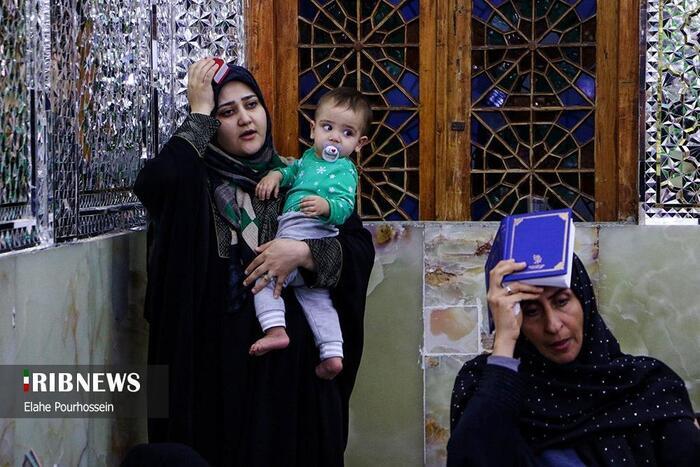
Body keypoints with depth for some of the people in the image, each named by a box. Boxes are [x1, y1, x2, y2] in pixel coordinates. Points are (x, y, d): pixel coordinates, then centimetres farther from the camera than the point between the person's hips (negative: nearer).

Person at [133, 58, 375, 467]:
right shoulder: (195, 183, 1)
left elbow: (361, 247, 2)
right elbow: (154, 182, -23)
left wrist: (305, 253, -16)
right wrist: (199, 112, -12)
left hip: (294, 360, 2)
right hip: (218, 358, -2)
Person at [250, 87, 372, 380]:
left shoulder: (344, 170, -6)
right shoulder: (310, 157, 20)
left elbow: (344, 206, -19)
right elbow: (293, 171, 35)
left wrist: (326, 206, -41)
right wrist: (276, 175, 13)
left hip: (305, 240, -10)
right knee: (315, 299, 14)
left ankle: (275, 330, -24)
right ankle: (332, 354, 15)